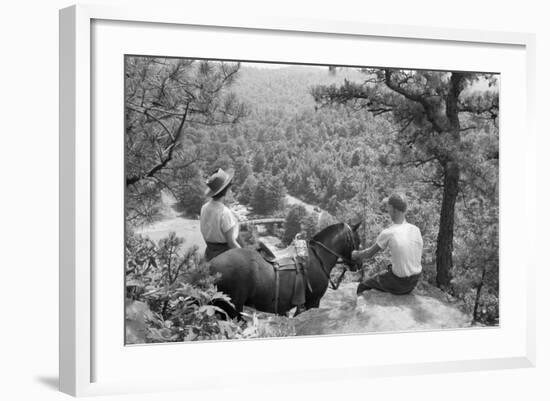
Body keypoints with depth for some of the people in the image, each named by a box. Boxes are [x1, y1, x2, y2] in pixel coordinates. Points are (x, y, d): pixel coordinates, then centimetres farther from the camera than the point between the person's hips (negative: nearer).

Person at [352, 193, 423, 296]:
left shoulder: (388, 233, -18)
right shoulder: (416, 230, -4)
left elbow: (369, 254, -4)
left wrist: (355, 254, 17)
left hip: (399, 283, -6)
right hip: (415, 281, 6)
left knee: (362, 287, 14)